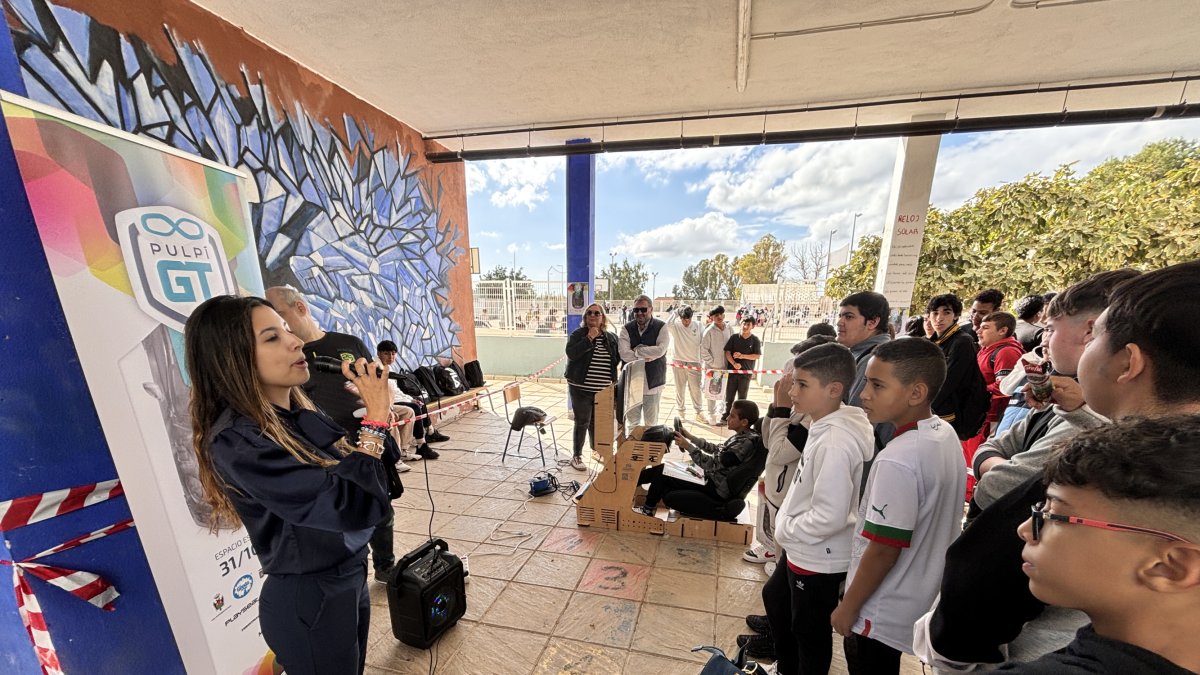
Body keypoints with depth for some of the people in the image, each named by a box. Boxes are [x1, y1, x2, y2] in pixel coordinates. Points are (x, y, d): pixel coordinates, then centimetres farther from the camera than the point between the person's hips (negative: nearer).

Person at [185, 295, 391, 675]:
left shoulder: (301, 415, -4)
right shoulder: (237, 442, -27)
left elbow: (362, 475, 5)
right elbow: (354, 507, -34)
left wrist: (372, 406, -8)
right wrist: (375, 416, -27)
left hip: (350, 578, 7)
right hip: (309, 601, -7)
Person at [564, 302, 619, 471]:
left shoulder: (611, 337, 6)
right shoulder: (577, 334, -5)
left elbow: (617, 359, 16)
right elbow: (571, 353, -22)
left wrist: (615, 381, 8)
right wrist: (589, 338, -23)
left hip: (603, 390, 4)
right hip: (581, 388, -3)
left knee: (597, 422, 17)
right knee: (582, 423, 3)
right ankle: (576, 456, 19)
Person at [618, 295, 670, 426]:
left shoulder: (661, 327, -4)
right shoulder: (626, 329, 0)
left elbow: (660, 350, -20)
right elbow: (624, 354, -14)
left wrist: (637, 350, -12)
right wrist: (648, 356, -15)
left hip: (653, 382, -1)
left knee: (651, 423, 13)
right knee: (632, 422, 14)